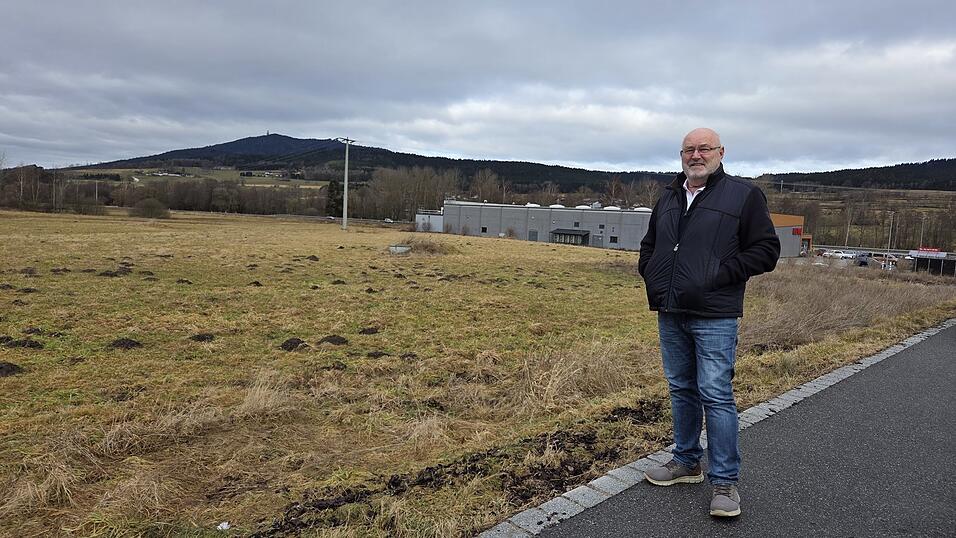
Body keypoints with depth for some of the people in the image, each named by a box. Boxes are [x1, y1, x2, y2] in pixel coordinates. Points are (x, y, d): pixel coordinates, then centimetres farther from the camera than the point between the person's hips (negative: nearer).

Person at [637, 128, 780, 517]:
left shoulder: (744, 195, -2)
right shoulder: (668, 198, 15)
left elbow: (766, 250, -6)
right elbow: (648, 246, 26)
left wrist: (722, 274, -15)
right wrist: (650, 275, 8)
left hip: (714, 317, -6)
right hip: (670, 314, 6)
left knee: (716, 396, -5)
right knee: (681, 390, 14)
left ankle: (725, 481, 6)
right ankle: (686, 462, 29)